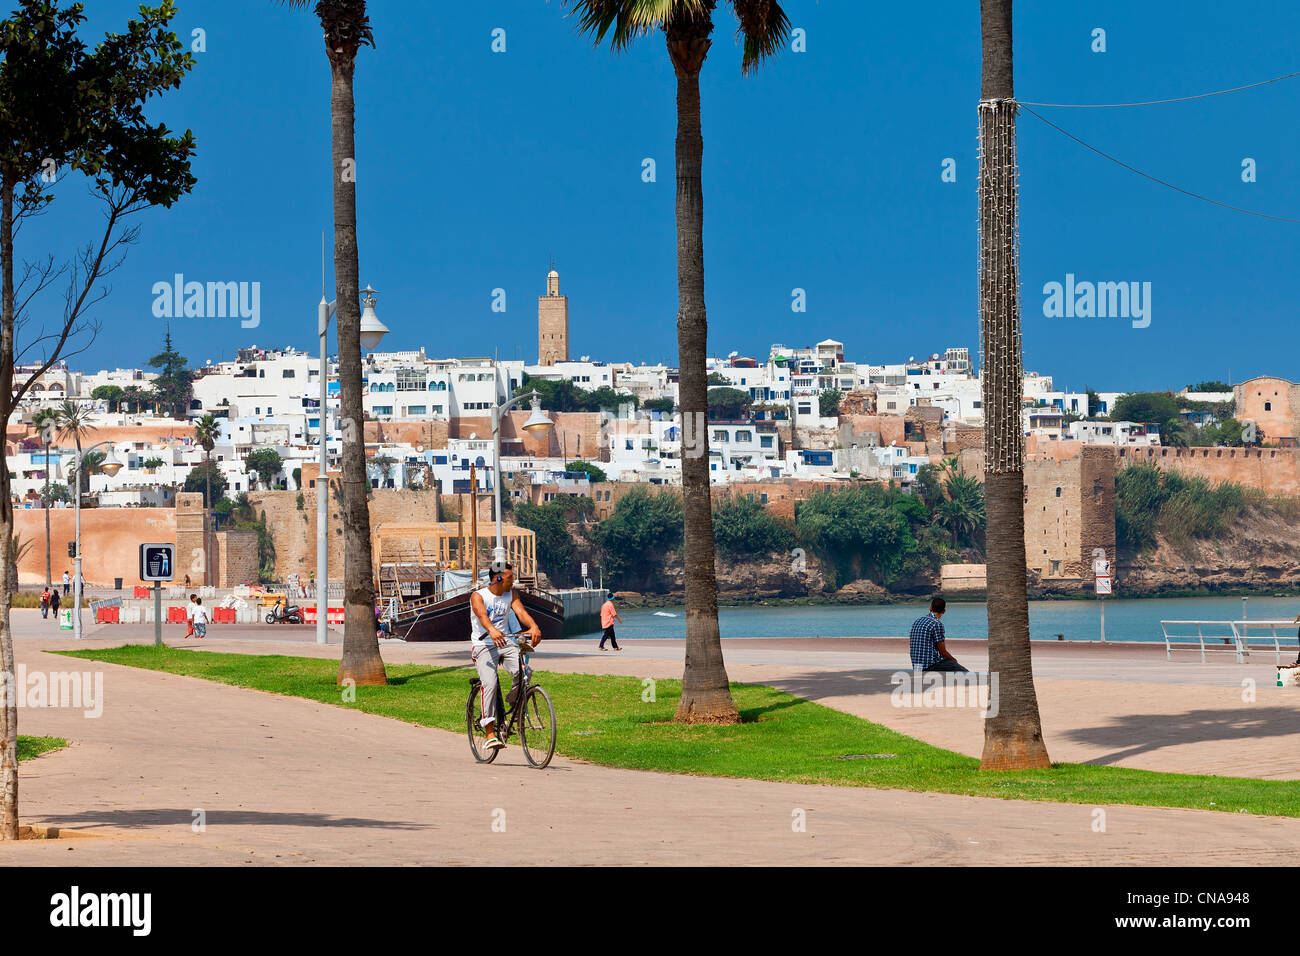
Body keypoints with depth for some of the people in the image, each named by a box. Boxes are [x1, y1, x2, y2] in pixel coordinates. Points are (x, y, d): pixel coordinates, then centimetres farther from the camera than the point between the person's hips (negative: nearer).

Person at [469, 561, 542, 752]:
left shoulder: (511, 594, 7)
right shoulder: (478, 596, -8)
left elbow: (520, 611, -11)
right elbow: (482, 615, -28)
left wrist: (533, 627, -33)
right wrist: (492, 630, -50)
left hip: (505, 643, 4)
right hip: (483, 645, -4)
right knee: (489, 683, -24)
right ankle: (490, 733, -24)